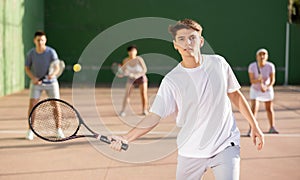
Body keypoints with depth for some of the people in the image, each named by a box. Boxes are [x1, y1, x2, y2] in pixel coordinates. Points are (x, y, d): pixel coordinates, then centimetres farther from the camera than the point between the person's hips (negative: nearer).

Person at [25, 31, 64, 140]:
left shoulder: (51, 52, -15)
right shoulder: (31, 53, -9)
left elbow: (57, 68, -18)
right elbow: (27, 68, 0)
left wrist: (53, 74, -41)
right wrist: (33, 78, -18)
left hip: (51, 82, -1)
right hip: (36, 83, 1)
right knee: (32, 105, -10)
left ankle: (58, 129, 12)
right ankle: (30, 130, 3)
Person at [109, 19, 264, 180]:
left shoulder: (218, 63, -2)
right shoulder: (171, 81, -10)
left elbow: (235, 94, 11)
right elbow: (155, 116, -14)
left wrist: (254, 126, 15)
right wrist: (126, 139, -28)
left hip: (226, 146, 1)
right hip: (191, 153, -1)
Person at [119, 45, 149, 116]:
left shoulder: (139, 59, -23)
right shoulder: (125, 61, -16)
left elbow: (145, 70, -22)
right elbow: (123, 71, -11)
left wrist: (137, 75, -34)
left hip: (141, 77, -1)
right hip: (131, 78, 2)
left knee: (143, 93, -10)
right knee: (127, 94, -11)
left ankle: (145, 110, 4)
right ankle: (123, 110, -5)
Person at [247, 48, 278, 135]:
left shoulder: (270, 66, -19)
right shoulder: (252, 66, -21)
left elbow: (272, 80, -16)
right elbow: (252, 80, -21)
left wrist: (266, 87, -33)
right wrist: (258, 80, -41)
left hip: (267, 90, 2)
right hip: (255, 90, -2)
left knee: (269, 109, 13)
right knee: (254, 108, -16)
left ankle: (272, 127, 31)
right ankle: (251, 129, -11)